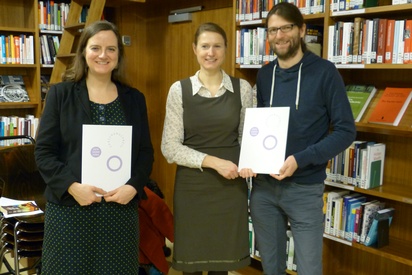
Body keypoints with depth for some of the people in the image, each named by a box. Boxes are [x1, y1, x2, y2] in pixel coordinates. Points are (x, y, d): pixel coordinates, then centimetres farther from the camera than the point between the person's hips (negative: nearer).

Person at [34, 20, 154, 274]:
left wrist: (134, 186, -9)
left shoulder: (134, 98, 8)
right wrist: (71, 186, -15)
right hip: (69, 207, -1)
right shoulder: (60, 94, 1)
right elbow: (44, 151, -1)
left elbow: (146, 151, 8)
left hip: (121, 208, 2)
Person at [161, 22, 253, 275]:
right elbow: (170, 148, -6)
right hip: (192, 186, -1)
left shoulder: (242, 88, 1)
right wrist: (213, 162, -15)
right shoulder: (179, 90, -4)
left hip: (230, 185, 1)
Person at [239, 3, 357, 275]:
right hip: (263, 186, 4)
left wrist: (300, 160, -20)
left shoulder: (324, 72, -7)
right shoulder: (264, 75, 6)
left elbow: (345, 130, -9)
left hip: (305, 188, -4)